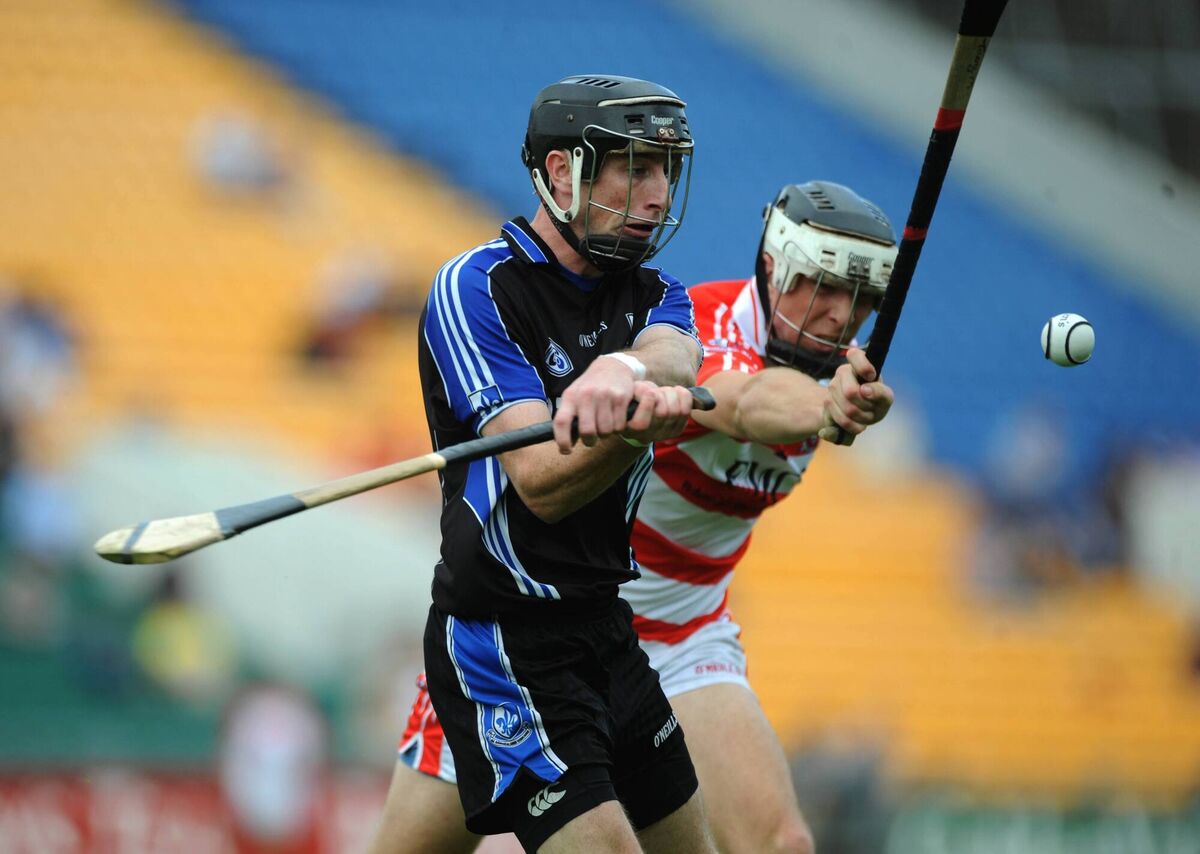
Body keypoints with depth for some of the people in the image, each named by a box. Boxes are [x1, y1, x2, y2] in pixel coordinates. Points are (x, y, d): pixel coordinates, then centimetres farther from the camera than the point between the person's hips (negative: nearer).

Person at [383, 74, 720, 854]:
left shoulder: (656, 297, 10)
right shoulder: (475, 290, -12)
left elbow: (674, 356, -18)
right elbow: (543, 483, -23)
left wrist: (628, 370, -43)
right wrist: (633, 429, -44)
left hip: (607, 635, 8)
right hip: (502, 645, -8)